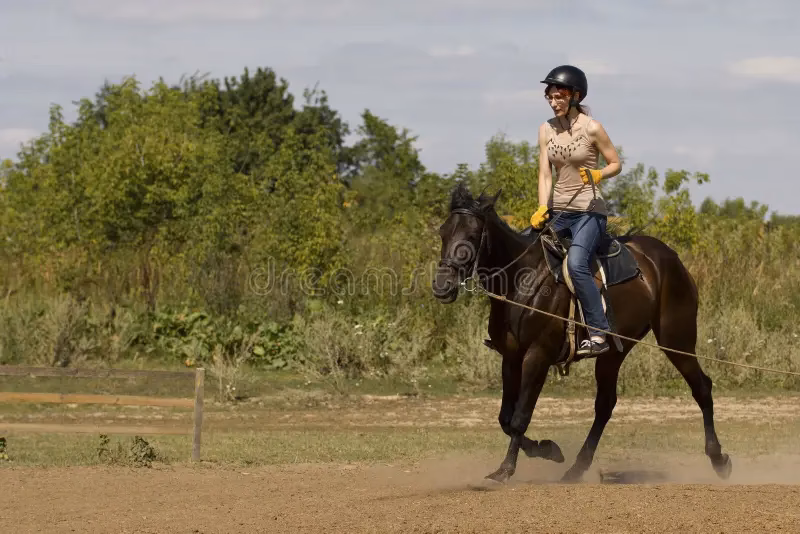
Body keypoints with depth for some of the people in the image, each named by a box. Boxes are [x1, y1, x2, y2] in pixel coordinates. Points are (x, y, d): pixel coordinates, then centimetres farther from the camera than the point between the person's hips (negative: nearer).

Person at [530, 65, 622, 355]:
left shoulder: (592, 129, -10)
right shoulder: (547, 130, 5)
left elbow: (615, 164, -1)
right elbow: (545, 174, 3)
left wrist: (597, 175, -20)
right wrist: (542, 209, -10)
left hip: (588, 211, -7)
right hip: (558, 210, 7)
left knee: (576, 263, -28)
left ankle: (599, 334, -27)